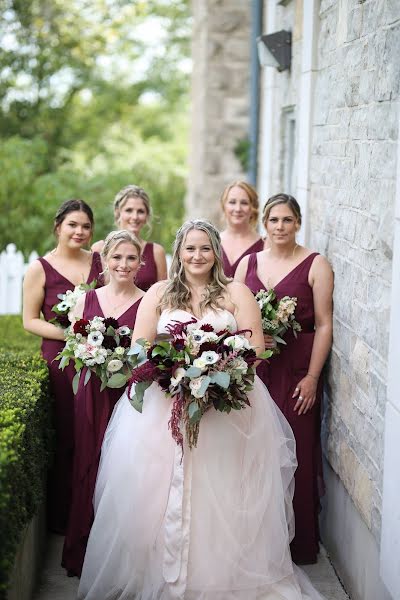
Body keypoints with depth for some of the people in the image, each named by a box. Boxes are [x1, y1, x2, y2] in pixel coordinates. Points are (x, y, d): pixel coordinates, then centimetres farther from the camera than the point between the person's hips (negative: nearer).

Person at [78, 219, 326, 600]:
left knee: (223, 497, -2)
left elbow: (255, 347, -1)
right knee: (159, 494, -2)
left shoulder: (236, 293, 8)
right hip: (163, 403, 1)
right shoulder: (158, 293, 11)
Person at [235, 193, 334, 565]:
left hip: (296, 371, -3)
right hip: (253, 369, 4)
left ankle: (298, 543, 13)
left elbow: (324, 325, -6)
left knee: (296, 454, -1)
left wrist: (312, 377, -11)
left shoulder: (315, 265, -3)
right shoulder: (248, 263, 10)